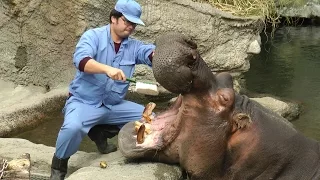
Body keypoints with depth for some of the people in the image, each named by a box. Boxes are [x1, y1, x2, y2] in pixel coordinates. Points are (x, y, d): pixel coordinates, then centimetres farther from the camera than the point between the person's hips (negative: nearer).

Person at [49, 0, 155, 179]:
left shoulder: (134, 46, 3)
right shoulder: (93, 36, -9)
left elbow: (152, 53, -18)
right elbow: (80, 60, -28)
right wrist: (107, 69, -45)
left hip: (115, 105, 6)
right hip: (84, 102, -5)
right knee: (73, 127, -34)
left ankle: (101, 133, 12)